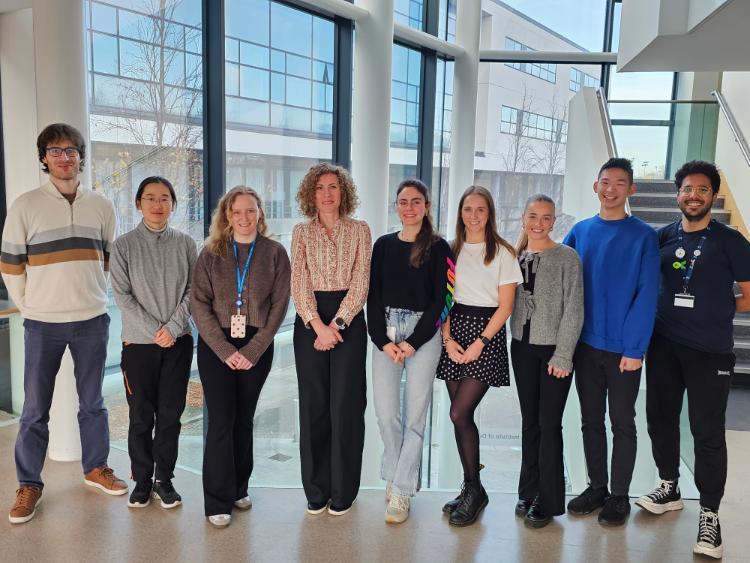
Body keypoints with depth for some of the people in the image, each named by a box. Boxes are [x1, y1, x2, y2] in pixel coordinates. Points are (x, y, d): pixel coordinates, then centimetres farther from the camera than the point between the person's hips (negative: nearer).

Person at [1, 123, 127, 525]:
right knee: (35, 410, 6)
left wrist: (94, 297, 12)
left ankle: (96, 468, 29)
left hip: (92, 321, 2)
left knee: (92, 402, 13)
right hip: (43, 324, -2)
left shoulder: (101, 206, 4)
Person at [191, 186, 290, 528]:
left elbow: (279, 305, -2)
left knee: (244, 419, 9)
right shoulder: (211, 253, 2)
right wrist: (225, 350, -12)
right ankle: (218, 502, 6)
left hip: (257, 348, 1)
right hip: (216, 347, -1)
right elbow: (198, 304, -3)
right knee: (221, 420, -3)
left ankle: (238, 489, 24)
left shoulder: (275, 253, 2)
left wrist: (253, 350, -10)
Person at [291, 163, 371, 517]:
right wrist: (318, 325, -15)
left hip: (349, 320, -1)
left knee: (346, 404, 0)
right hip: (310, 322, 1)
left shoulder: (360, 230, 5)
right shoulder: (301, 232, 8)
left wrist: (336, 325, -14)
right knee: (313, 404, 5)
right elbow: (299, 283, -2)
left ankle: (342, 491, 14)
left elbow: (360, 282, -3)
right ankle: (316, 490, 17)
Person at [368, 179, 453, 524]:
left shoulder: (438, 248, 1)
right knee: (386, 413, 0)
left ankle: (401, 491, 10)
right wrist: (383, 340, -5)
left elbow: (440, 299, -4)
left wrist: (413, 342, -10)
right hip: (385, 335, 3)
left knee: (414, 415, -1)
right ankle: (395, 476, 24)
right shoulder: (383, 245, 10)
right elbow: (373, 296, 7)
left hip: (423, 336, -2)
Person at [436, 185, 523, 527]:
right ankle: (470, 489, 19)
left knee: (460, 413, -12)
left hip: (486, 332, -4)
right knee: (461, 415, 6)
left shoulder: (502, 252, -2)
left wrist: (480, 342, -13)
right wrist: (448, 338, -4)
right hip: (454, 330, 4)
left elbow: (505, 306, -5)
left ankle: (474, 489, 5)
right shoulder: (452, 250, 10)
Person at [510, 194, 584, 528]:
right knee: (529, 422, 12)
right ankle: (529, 491, 24)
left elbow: (573, 310, -9)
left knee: (549, 424, -1)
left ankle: (548, 501, 11)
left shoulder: (567, 257, -6)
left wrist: (563, 355, -14)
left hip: (554, 350, -4)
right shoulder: (517, 257, 8)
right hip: (522, 347, 5)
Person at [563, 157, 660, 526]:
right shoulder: (580, 232, 5)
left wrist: (635, 348, -16)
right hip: (586, 344, 4)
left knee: (622, 422, 8)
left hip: (623, 348, -3)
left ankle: (619, 496, 21)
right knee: (591, 419, 13)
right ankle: (596, 488, 27)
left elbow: (647, 295, -11)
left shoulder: (643, 236, -6)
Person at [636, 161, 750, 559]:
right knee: (660, 417, 13)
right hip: (663, 344, 4)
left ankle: (709, 515, 14)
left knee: (707, 431, 0)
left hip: (710, 350, -4)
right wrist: (674, 310, 3)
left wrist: (713, 311, -1)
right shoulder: (662, 237, 6)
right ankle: (669, 488, 34)